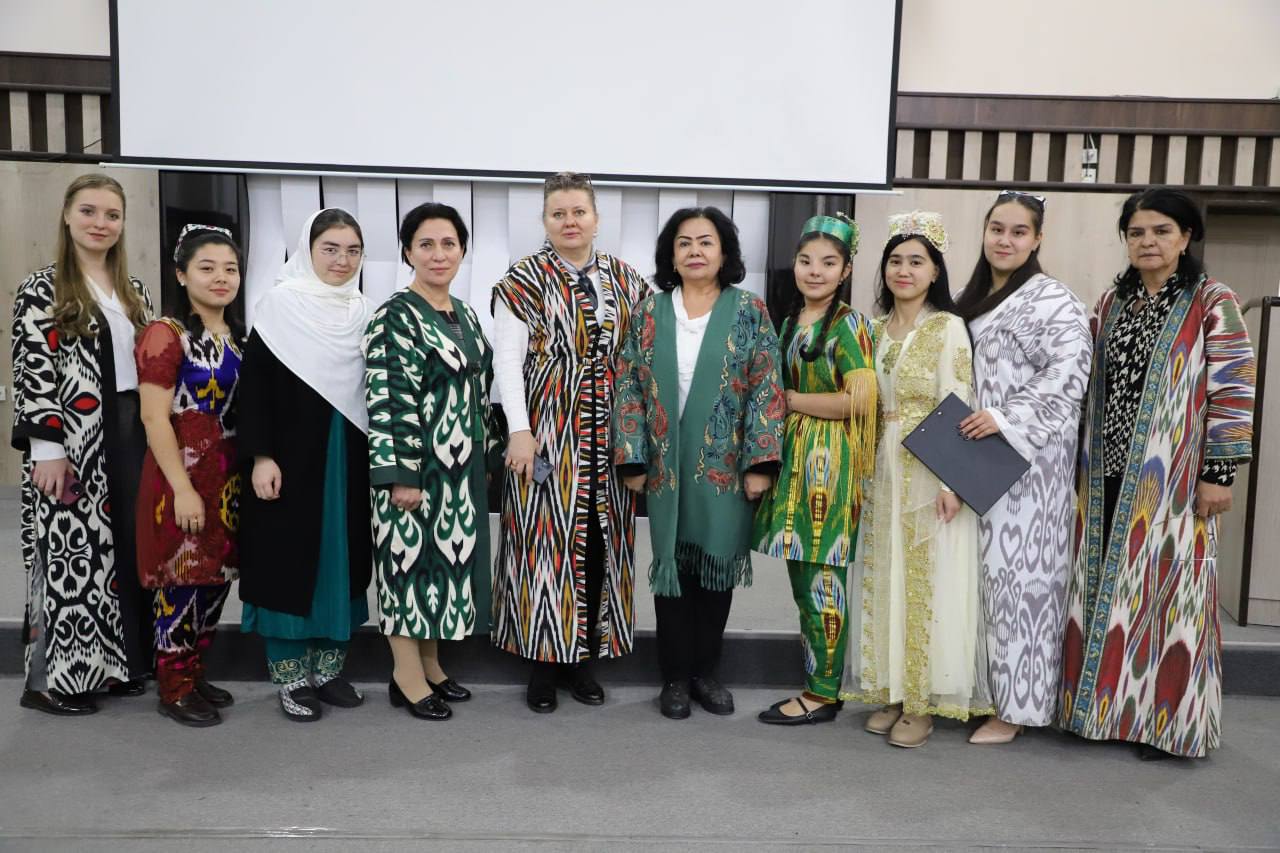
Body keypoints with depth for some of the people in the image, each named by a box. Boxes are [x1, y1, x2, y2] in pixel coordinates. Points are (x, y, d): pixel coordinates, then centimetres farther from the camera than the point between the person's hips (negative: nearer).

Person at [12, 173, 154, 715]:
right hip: (72, 443, -6)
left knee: (126, 548, 9)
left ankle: (116, 662, 21)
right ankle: (52, 677, 11)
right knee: (72, 553, -2)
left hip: (131, 436, 6)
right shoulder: (41, 290, -4)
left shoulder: (134, 291, 14)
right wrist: (46, 449, -16)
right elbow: (31, 373, -10)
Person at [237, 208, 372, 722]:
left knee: (342, 559, 9)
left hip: (348, 460, 5)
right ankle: (290, 676, 14)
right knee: (289, 560, 2)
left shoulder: (362, 312, 9)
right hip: (292, 458, -5)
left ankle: (329, 667, 22)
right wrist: (261, 456, -15)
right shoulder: (280, 304, -5)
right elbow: (254, 381, -8)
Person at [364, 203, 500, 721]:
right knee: (411, 557, 1)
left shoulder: (464, 314, 12)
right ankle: (407, 677, 14)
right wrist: (399, 474, -21)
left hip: (462, 466, 8)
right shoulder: (395, 318, -13)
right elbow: (386, 401, -18)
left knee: (447, 556, 14)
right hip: (417, 465, -8)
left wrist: (485, 452, 16)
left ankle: (430, 666, 27)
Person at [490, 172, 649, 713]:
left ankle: (582, 657, 21)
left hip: (608, 437, 4)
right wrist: (520, 431, -14)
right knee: (548, 540, 0)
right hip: (547, 433, -3)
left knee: (600, 542, 7)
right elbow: (507, 360, -7)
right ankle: (544, 660, 14)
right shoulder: (523, 279, -2)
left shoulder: (625, 281, 10)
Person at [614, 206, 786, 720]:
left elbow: (766, 389, -3)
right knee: (671, 565, 6)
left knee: (718, 563, 7)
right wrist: (632, 459, -5)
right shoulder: (650, 311, 4)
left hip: (726, 466, 0)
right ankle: (675, 676, 19)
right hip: (667, 464, 1)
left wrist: (760, 462, -10)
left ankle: (705, 670, 23)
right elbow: (629, 384, 2)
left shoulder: (750, 312, 0)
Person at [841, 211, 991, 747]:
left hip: (931, 472, -5)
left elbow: (957, 407, -11)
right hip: (884, 471, 6)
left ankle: (923, 703, 11)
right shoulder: (877, 329, 11)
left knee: (929, 583, 0)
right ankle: (891, 693, 21)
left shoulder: (948, 327, -5)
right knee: (884, 582, 9)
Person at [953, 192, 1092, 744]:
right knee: (985, 569, 10)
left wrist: (1006, 419, -22)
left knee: (1017, 571, -4)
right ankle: (982, 688, 20)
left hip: (1027, 459, -7)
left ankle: (1014, 703, 7)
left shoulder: (1054, 301, -6)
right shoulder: (973, 299, 17)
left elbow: (1069, 377, -16)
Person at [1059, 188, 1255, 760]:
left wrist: (1219, 472, -12)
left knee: (1165, 590, 1)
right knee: (1109, 590, 9)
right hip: (1109, 476, 5)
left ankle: (1167, 719, 15)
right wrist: (1084, 465, 12)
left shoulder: (1212, 303, -3)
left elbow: (1234, 392, -7)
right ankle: (1108, 705, 22)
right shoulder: (1110, 303, 12)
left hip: (1171, 478, -5)